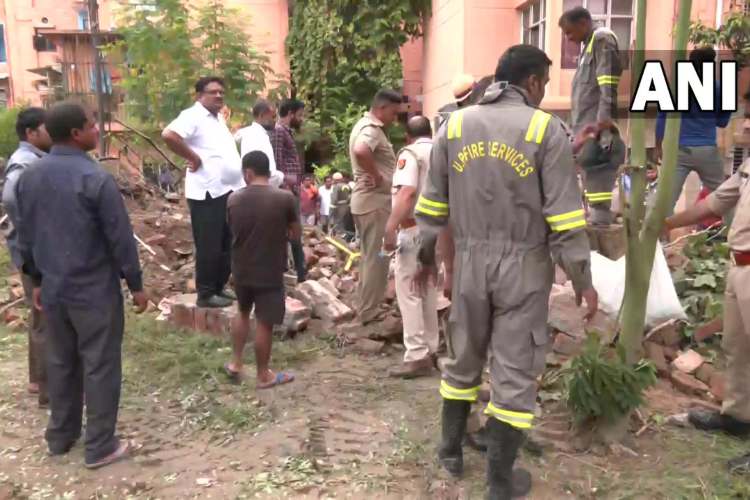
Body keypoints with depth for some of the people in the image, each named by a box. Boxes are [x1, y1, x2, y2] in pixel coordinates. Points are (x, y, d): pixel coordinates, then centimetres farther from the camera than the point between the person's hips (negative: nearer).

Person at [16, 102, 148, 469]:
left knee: (60, 362, 19)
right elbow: (120, 237, -16)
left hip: (53, 289, 7)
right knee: (100, 366, 4)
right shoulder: (95, 178, -18)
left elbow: (25, 235, 11)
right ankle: (100, 447, 13)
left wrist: (37, 279, 21)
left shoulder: (29, 177, 4)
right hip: (95, 290, -7)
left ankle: (60, 436, 33)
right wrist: (135, 284, -6)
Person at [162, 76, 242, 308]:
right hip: (208, 193, -9)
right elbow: (168, 135, -27)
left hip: (229, 190, 9)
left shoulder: (218, 118, 18)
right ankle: (206, 294, 6)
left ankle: (219, 287, 27)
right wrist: (193, 157, -18)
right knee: (209, 246, -3)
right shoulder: (193, 116, -10)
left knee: (226, 245, 15)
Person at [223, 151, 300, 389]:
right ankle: (263, 376, 19)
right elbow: (296, 234, -4)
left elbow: (234, 231, 8)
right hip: (270, 272, -3)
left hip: (241, 269, 4)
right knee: (265, 323, 7)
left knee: (242, 312, 25)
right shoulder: (285, 198, -14)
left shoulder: (234, 199, -5)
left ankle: (235, 363, 30)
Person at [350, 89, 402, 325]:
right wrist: (376, 175, -25)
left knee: (369, 257, 17)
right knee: (377, 258, -2)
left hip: (365, 199, 10)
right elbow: (361, 152, -38)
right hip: (376, 201, -10)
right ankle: (369, 312, 5)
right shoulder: (372, 129, -17)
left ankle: (366, 307, 26)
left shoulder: (363, 125, 16)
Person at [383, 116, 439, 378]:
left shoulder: (410, 153, -7)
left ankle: (418, 356, -4)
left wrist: (390, 229, -25)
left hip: (415, 230, -7)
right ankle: (431, 348, 23)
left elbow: (406, 192, -22)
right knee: (428, 290, 16)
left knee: (408, 291, -3)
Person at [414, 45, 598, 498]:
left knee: (464, 356, 20)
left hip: (469, 262, 4)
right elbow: (565, 216, -10)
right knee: (515, 369, 6)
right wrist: (583, 278, -2)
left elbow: (432, 205, 8)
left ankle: (452, 449, 34)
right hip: (524, 266, -3)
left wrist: (427, 256, 20)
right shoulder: (546, 129, -7)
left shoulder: (454, 125, 5)